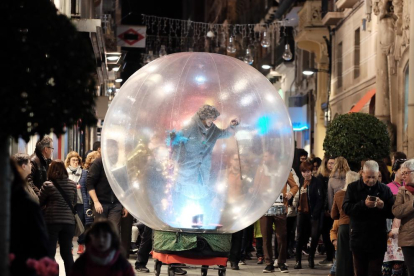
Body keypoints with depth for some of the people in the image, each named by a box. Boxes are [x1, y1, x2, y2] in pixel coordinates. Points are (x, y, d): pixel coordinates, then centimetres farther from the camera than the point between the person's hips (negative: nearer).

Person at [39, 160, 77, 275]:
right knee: (67, 252, 12)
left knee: (50, 252, 2)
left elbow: (39, 202, 3)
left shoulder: (47, 185, -8)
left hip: (51, 222, -3)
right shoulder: (72, 184, 2)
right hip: (68, 221, 3)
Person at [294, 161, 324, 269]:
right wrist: (297, 208, 1)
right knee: (300, 237, 4)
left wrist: (315, 214, -18)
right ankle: (298, 260, 8)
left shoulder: (317, 182, -7)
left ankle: (311, 258, 13)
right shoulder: (301, 182, 11)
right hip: (302, 212, 5)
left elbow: (320, 199, -13)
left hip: (313, 214, -5)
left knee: (315, 236, -6)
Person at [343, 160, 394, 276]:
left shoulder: (385, 189, 5)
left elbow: (392, 213, 3)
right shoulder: (353, 188, 2)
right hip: (359, 239, 0)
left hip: (378, 240, 0)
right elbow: (346, 208, -11)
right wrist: (363, 204, -25)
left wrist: (383, 206, -17)